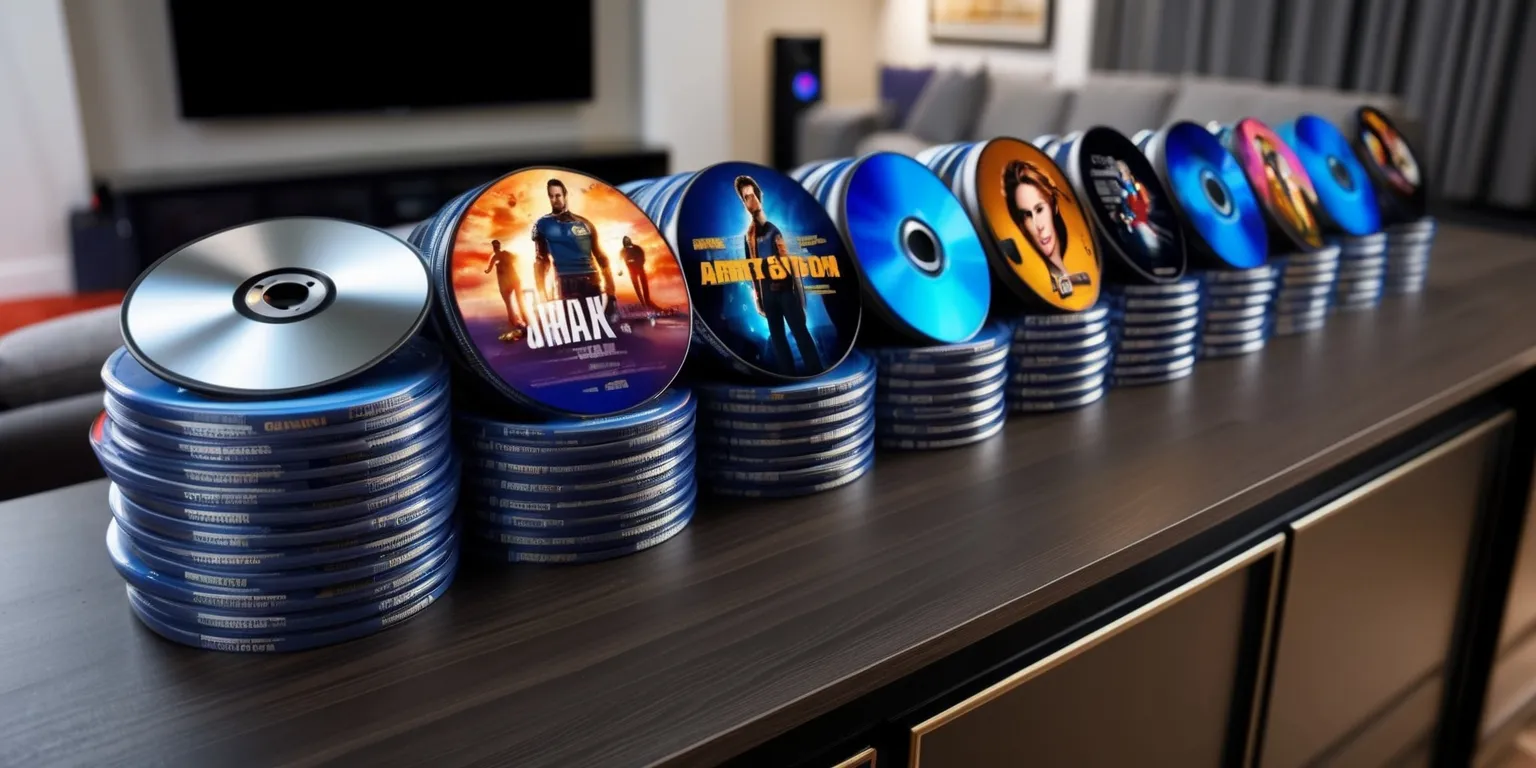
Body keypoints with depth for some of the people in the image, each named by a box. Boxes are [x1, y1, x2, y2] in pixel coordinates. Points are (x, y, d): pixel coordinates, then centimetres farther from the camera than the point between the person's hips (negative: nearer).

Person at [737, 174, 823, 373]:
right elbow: (751, 267, 11)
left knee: (800, 331, -5)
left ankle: (817, 375, -3)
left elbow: (790, 258, 0)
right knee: (777, 337, 7)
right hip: (767, 291, 4)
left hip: (786, 287, -4)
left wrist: (798, 289, -5)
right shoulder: (749, 235, 10)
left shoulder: (775, 228, 1)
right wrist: (757, 297, 8)